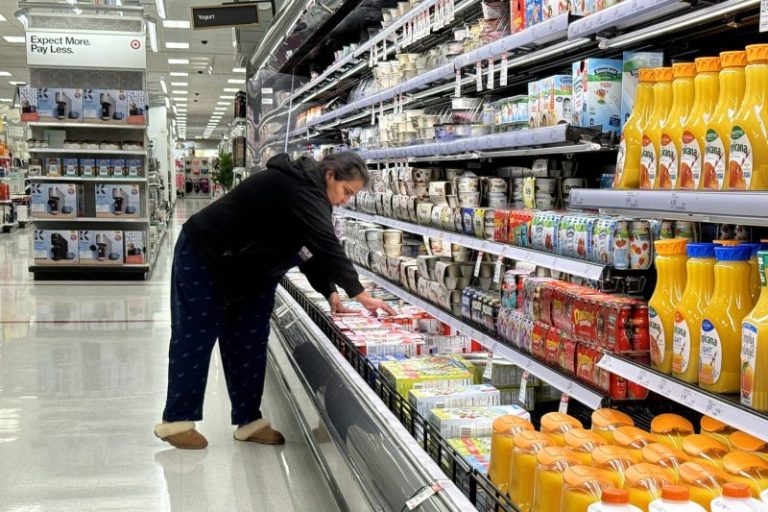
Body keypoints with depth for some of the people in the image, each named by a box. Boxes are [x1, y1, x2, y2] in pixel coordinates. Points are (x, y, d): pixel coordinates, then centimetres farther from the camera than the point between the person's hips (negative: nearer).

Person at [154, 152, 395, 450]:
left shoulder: (307, 192, 3)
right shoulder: (300, 189, -27)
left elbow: (315, 250, 4)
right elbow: (328, 247, -33)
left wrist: (329, 292, -9)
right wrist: (361, 296, -30)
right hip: (203, 257, -10)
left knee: (248, 343, 6)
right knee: (195, 339, -3)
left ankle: (249, 420, 12)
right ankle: (176, 420, 8)